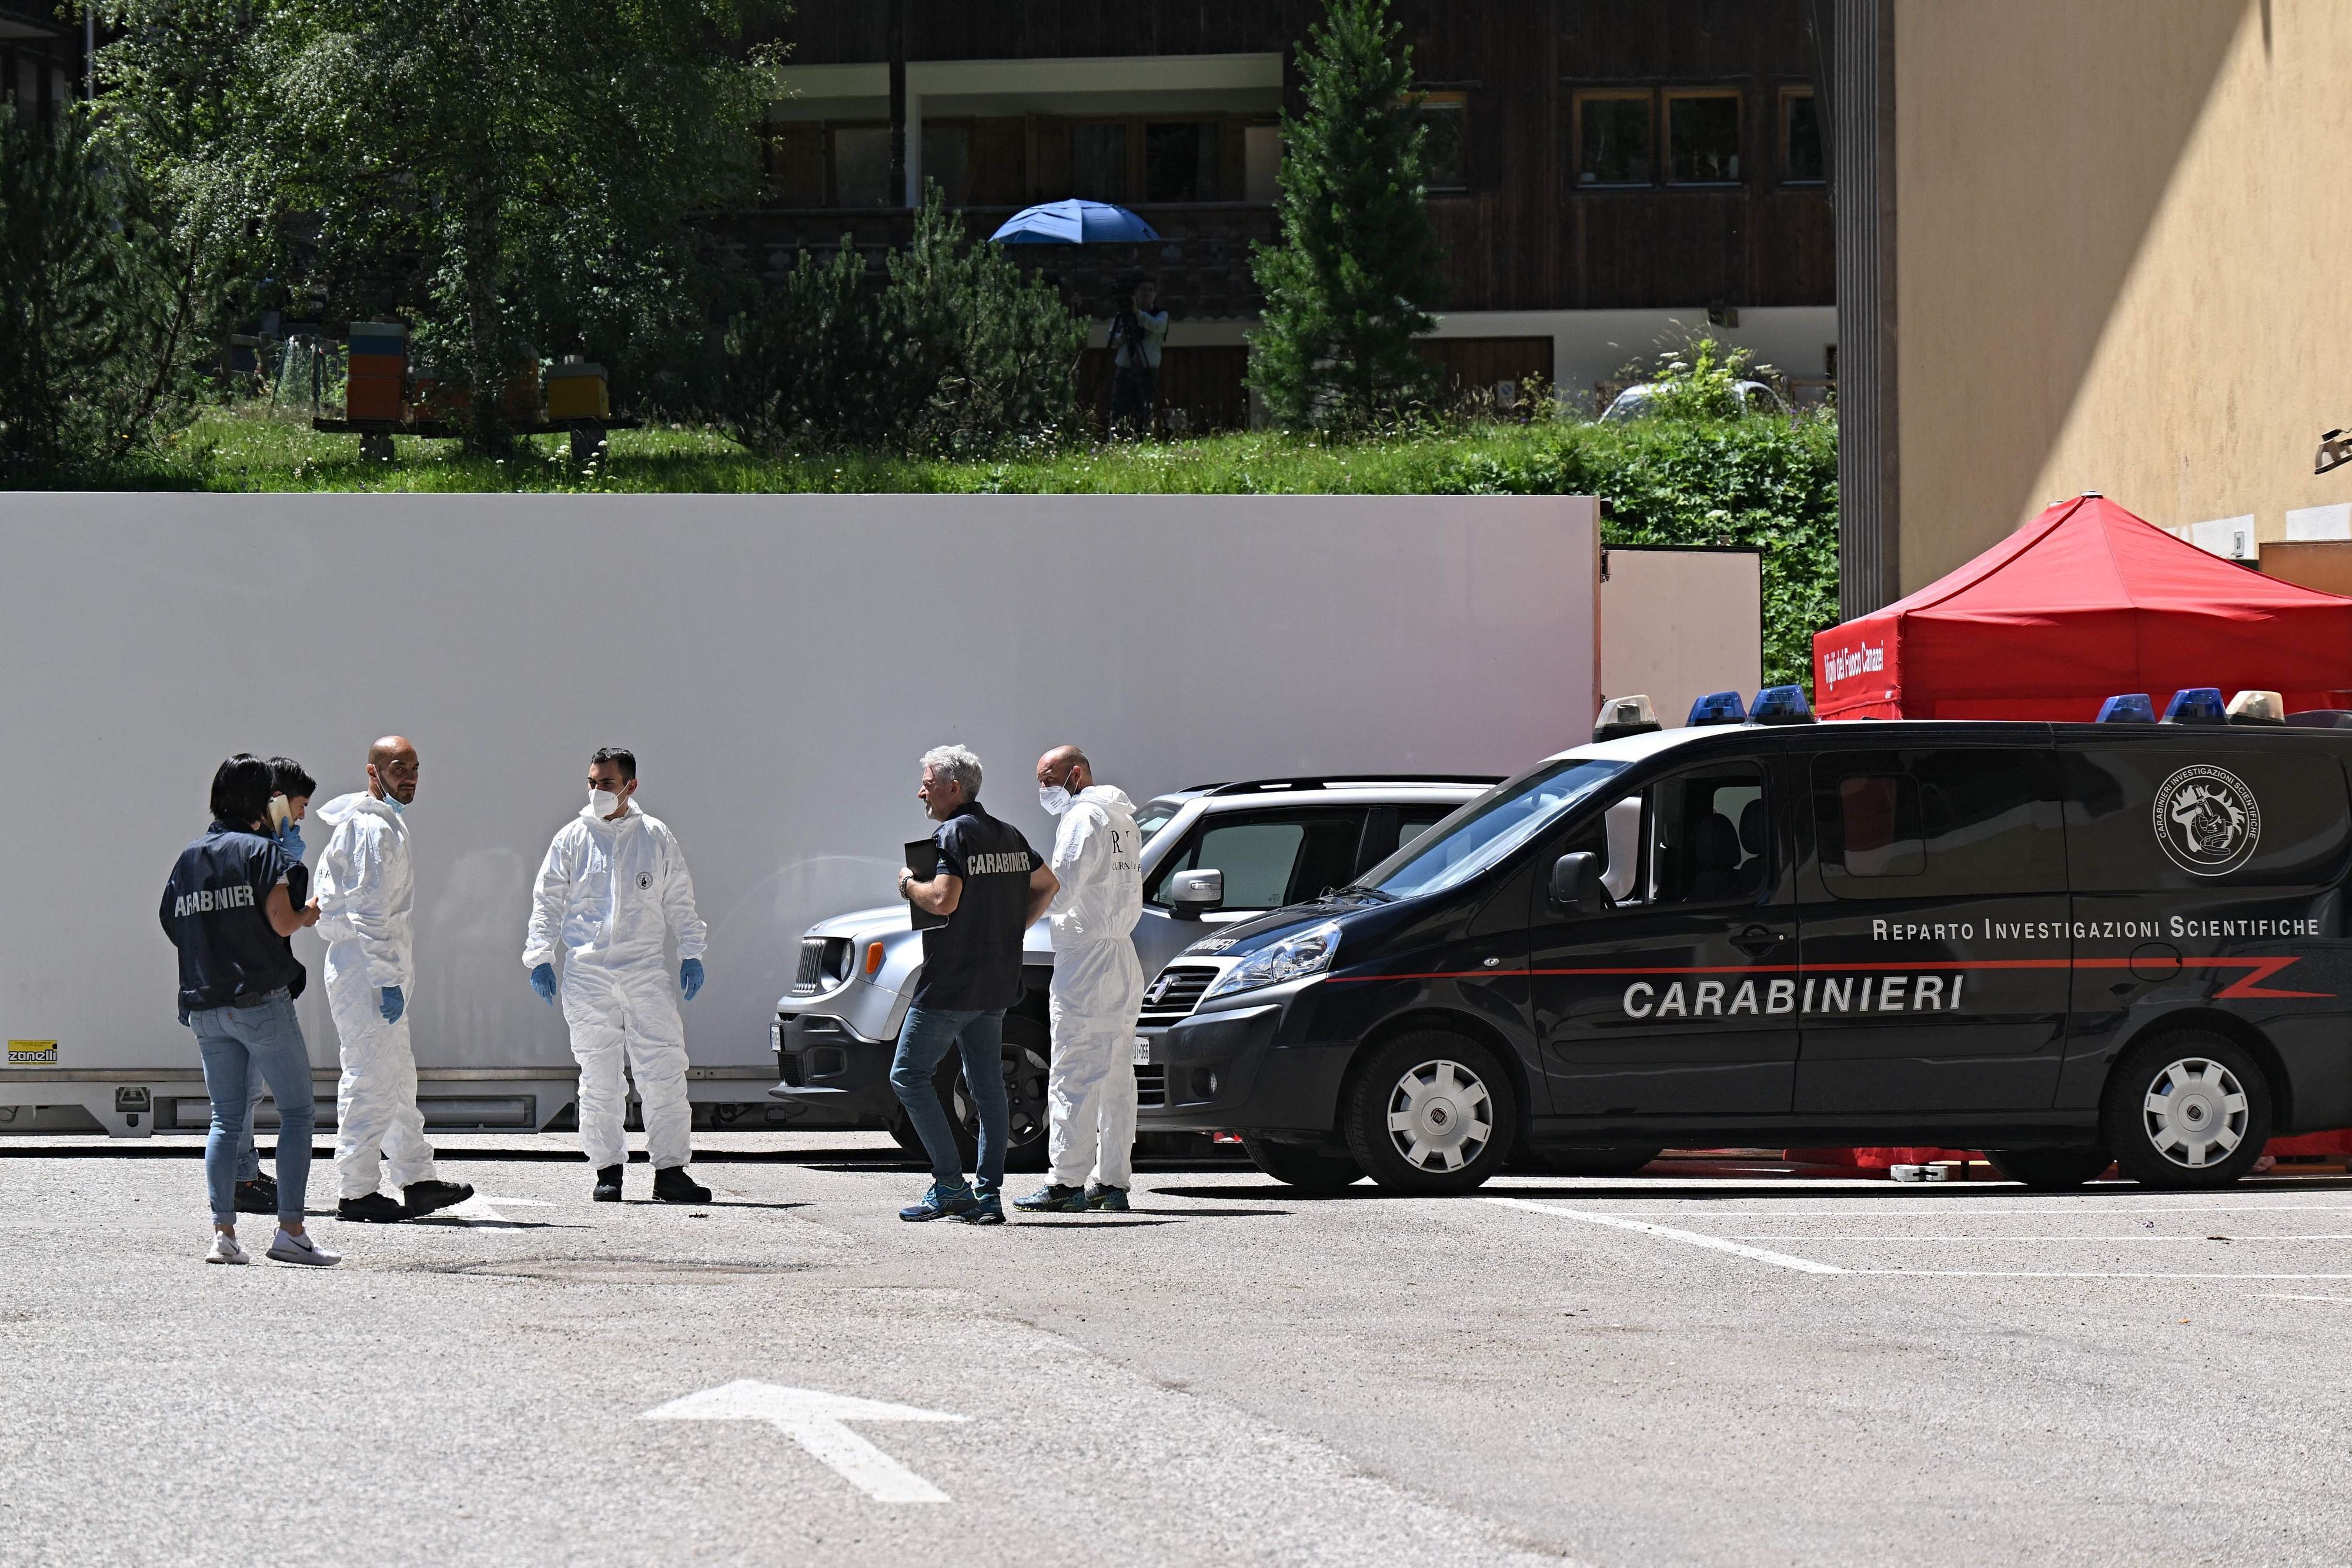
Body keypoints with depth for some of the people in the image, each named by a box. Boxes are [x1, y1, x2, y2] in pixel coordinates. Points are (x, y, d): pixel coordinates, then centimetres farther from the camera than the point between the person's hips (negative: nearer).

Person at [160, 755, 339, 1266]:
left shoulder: (188, 859, 11)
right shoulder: (263, 851, -7)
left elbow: (174, 926, 11)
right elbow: (280, 921, -14)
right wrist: (308, 914, 6)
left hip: (205, 1008, 6)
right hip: (262, 1002, -6)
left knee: (226, 1118, 10)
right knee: (296, 1112, 1)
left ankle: (223, 1232, 0)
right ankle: (291, 1231, -6)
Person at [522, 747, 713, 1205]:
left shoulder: (656, 837, 7)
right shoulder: (572, 839, 5)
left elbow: (679, 900, 14)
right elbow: (547, 901, 8)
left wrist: (691, 953, 10)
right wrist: (539, 957, 0)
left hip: (646, 971, 0)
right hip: (587, 973, 0)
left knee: (664, 1073, -4)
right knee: (598, 1080, 2)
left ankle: (670, 1170, -1)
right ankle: (608, 1170, 9)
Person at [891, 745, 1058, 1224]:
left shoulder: (953, 835, -13)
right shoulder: (1008, 835, 13)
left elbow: (943, 899, -24)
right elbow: (1047, 885, 24)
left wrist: (909, 884, -6)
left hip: (951, 982, -8)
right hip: (998, 983, 8)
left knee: (909, 1074, -1)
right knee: (987, 1084, 10)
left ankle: (950, 1185, -9)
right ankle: (989, 1194, 7)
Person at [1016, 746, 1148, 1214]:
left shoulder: (1083, 819, -11)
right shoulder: (1123, 821, 17)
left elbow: (1058, 894, -17)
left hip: (1085, 964, -9)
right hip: (1124, 960, 9)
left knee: (1073, 1077, -8)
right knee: (1116, 1079, 10)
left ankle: (1068, 1183, -10)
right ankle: (1112, 1180, 11)